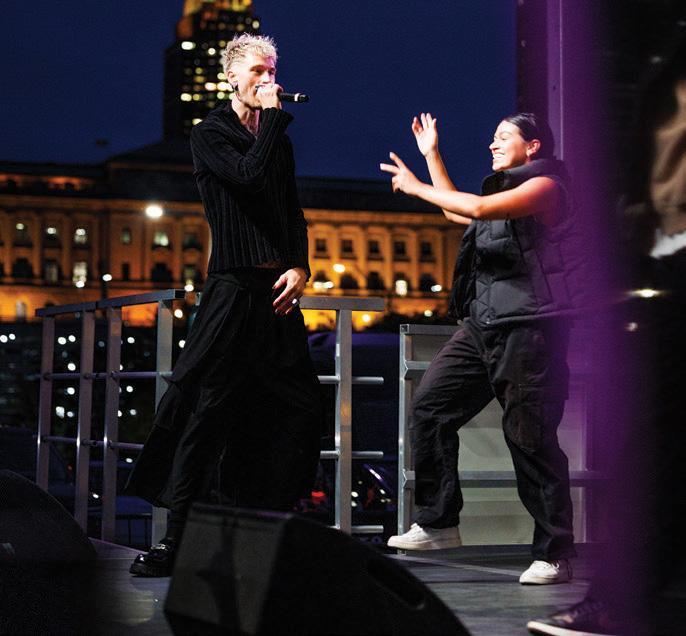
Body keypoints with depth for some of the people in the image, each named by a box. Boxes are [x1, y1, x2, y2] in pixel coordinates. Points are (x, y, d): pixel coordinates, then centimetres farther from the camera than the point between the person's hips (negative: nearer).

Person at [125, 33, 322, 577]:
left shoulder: (278, 140, 20)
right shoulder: (211, 134, 2)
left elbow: (294, 212, 17)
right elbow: (249, 177, -16)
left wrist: (300, 267, 1)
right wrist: (274, 116, -8)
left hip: (278, 289, 7)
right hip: (233, 287, -7)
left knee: (298, 407, 5)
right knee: (206, 408, -10)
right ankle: (175, 540, -7)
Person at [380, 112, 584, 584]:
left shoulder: (545, 185, -5)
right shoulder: (504, 190, 24)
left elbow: (478, 208, -20)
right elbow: (458, 212, 40)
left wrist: (416, 187, -10)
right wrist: (432, 155, 37)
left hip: (528, 329, -9)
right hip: (482, 326, 9)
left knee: (531, 439, -9)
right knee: (429, 407, 0)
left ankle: (554, 554, -1)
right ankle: (439, 524, 7)